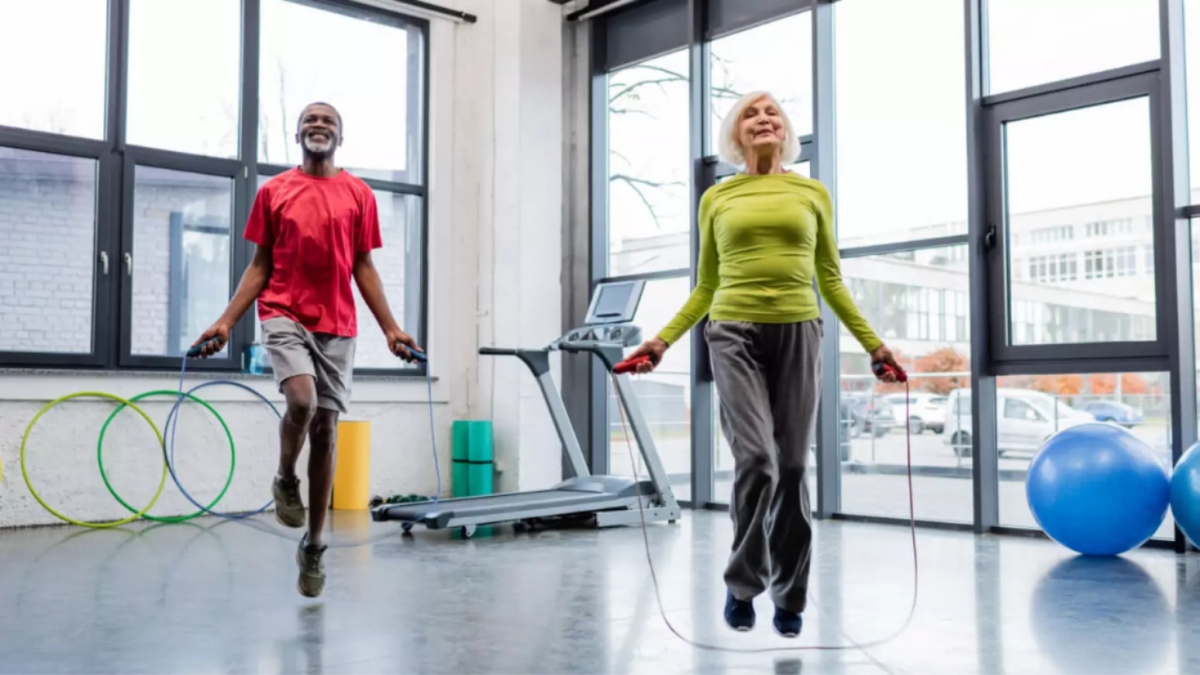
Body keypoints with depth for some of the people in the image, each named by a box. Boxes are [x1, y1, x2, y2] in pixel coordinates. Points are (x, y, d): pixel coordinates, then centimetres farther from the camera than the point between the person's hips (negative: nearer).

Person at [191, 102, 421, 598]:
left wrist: (390, 329, -1)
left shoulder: (359, 195, 7)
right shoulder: (273, 192, 6)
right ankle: (285, 481, 5)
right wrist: (225, 323, -2)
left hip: (337, 327, 1)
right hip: (284, 316, -1)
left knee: (326, 431, 3)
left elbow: (364, 269, 8)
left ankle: (314, 546, 16)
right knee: (301, 401, -27)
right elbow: (260, 266, 8)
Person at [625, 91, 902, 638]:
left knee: (791, 468, 3)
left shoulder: (812, 194, 10)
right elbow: (705, 287, 12)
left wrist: (873, 344, 6)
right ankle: (741, 584, 5)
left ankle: (789, 597, 17)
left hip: (797, 334, 1)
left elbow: (830, 281, 12)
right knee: (756, 459, -15)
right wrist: (663, 340, 2)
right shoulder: (717, 198, 9)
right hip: (735, 333, -1)